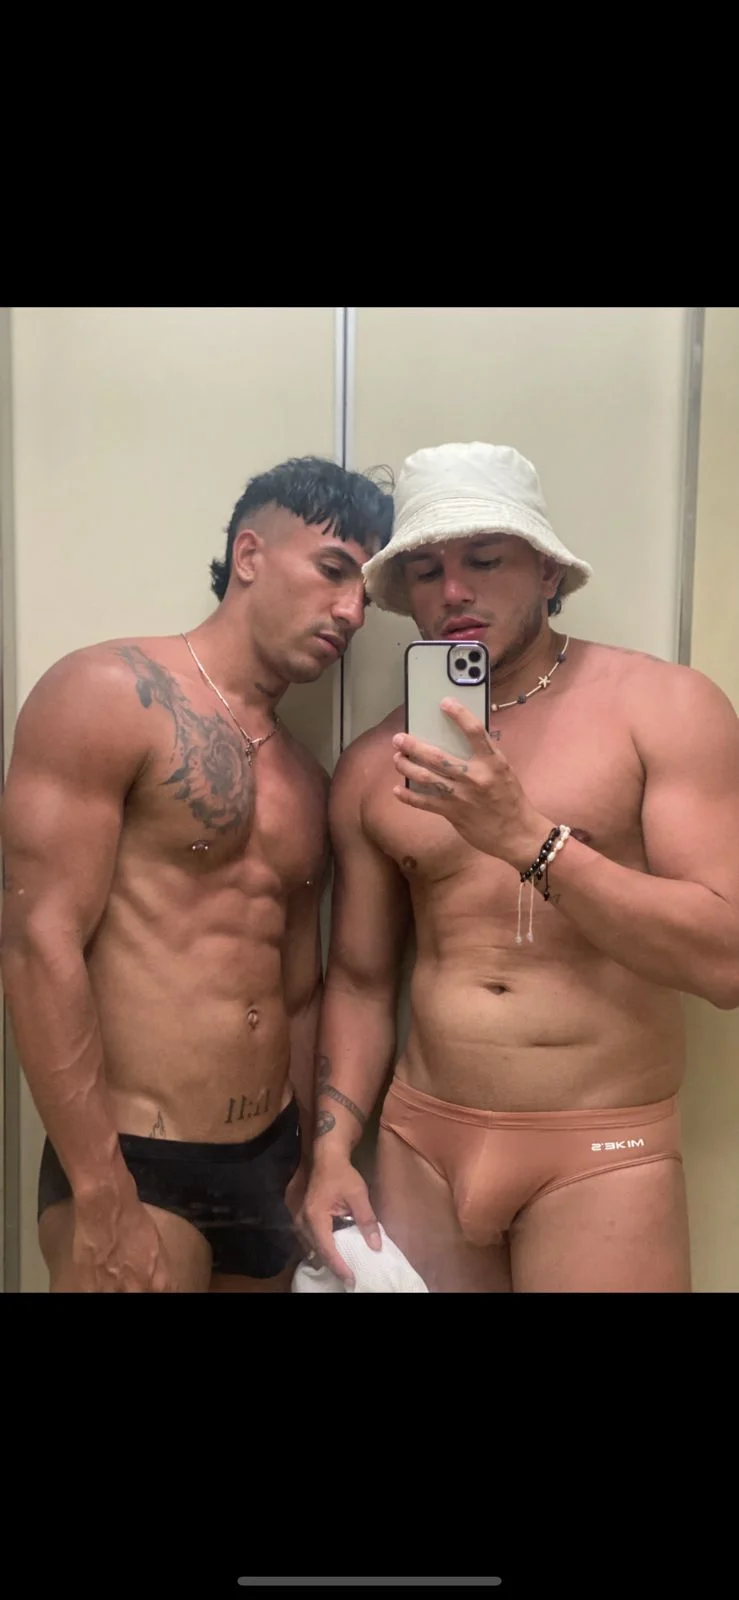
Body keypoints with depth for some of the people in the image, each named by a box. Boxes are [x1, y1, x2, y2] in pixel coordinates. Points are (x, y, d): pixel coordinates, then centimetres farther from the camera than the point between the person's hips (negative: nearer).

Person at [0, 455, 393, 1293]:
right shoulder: (109, 693, -9)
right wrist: (105, 1201, -18)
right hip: (134, 1166, -7)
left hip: (270, 1167, 7)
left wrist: (309, 1170, 18)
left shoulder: (307, 781, 12)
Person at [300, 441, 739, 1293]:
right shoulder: (373, 766, 3)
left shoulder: (666, 707, -7)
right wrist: (333, 1149, -1)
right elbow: (359, 979, 10)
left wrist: (525, 837, -22)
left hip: (601, 1155, -3)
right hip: (418, 1146, 4)